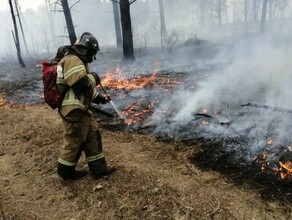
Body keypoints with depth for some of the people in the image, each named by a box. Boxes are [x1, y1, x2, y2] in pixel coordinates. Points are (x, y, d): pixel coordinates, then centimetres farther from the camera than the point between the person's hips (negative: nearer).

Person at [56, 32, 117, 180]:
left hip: (81, 108, 11)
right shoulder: (72, 60, -18)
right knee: (74, 141, 2)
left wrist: (100, 98, 18)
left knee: (93, 135, 13)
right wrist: (93, 77, -11)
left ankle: (98, 169, 21)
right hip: (73, 110, -11)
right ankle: (66, 171, 23)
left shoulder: (78, 61, 17)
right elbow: (81, 84, -30)